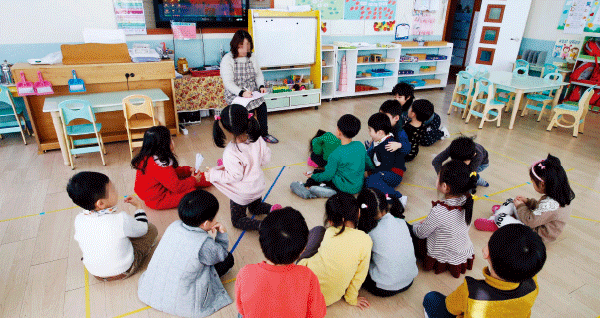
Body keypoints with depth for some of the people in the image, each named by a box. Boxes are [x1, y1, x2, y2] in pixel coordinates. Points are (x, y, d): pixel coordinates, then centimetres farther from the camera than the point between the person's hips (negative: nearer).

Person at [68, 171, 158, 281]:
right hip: (123, 271, -5)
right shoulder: (121, 220, -32)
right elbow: (143, 228, -12)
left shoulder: (79, 220, -16)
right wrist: (139, 206, 2)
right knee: (151, 228, 4)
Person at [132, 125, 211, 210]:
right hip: (157, 200, -10)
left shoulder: (147, 157, -1)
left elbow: (172, 171, 13)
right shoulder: (161, 166, -33)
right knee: (191, 191, -14)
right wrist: (193, 180, -11)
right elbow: (177, 187, -26)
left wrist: (188, 170, 8)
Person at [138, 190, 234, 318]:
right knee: (228, 258, -1)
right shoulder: (205, 245, -25)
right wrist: (222, 234, 5)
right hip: (179, 302, -6)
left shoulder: (174, 226, -7)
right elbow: (221, 255, -2)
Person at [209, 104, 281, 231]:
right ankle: (272, 209, 4)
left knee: (237, 221, 16)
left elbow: (234, 176, -25)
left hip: (241, 194, -6)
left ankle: (261, 225, -11)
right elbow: (266, 158, -5)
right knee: (255, 208, 34)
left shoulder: (230, 153, -35)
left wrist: (213, 174, -12)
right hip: (258, 186, 6)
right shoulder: (257, 140, -17)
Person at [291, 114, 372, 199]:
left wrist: (312, 176, 3)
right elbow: (369, 164, 7)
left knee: (317, 172, 9)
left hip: (344, 188, -6)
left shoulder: (336, 154, -24)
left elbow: (327, 176, -14)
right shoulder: (360, 145, -7)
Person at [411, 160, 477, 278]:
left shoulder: (438, 212, -37)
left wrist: (415, 226, 4)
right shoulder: (467, 200, -18)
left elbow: (421, 233, -18)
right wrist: (428, 221, 7)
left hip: (444, 258, -7)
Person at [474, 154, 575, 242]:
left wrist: (520, 206, -13)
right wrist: (527, 201, 2)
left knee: (500, 218, -18)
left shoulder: (550, 204, -36)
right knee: (510, 202, 10)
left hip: (537, 234, -10)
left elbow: (530, 221, -28)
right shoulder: (560, 195, -5)